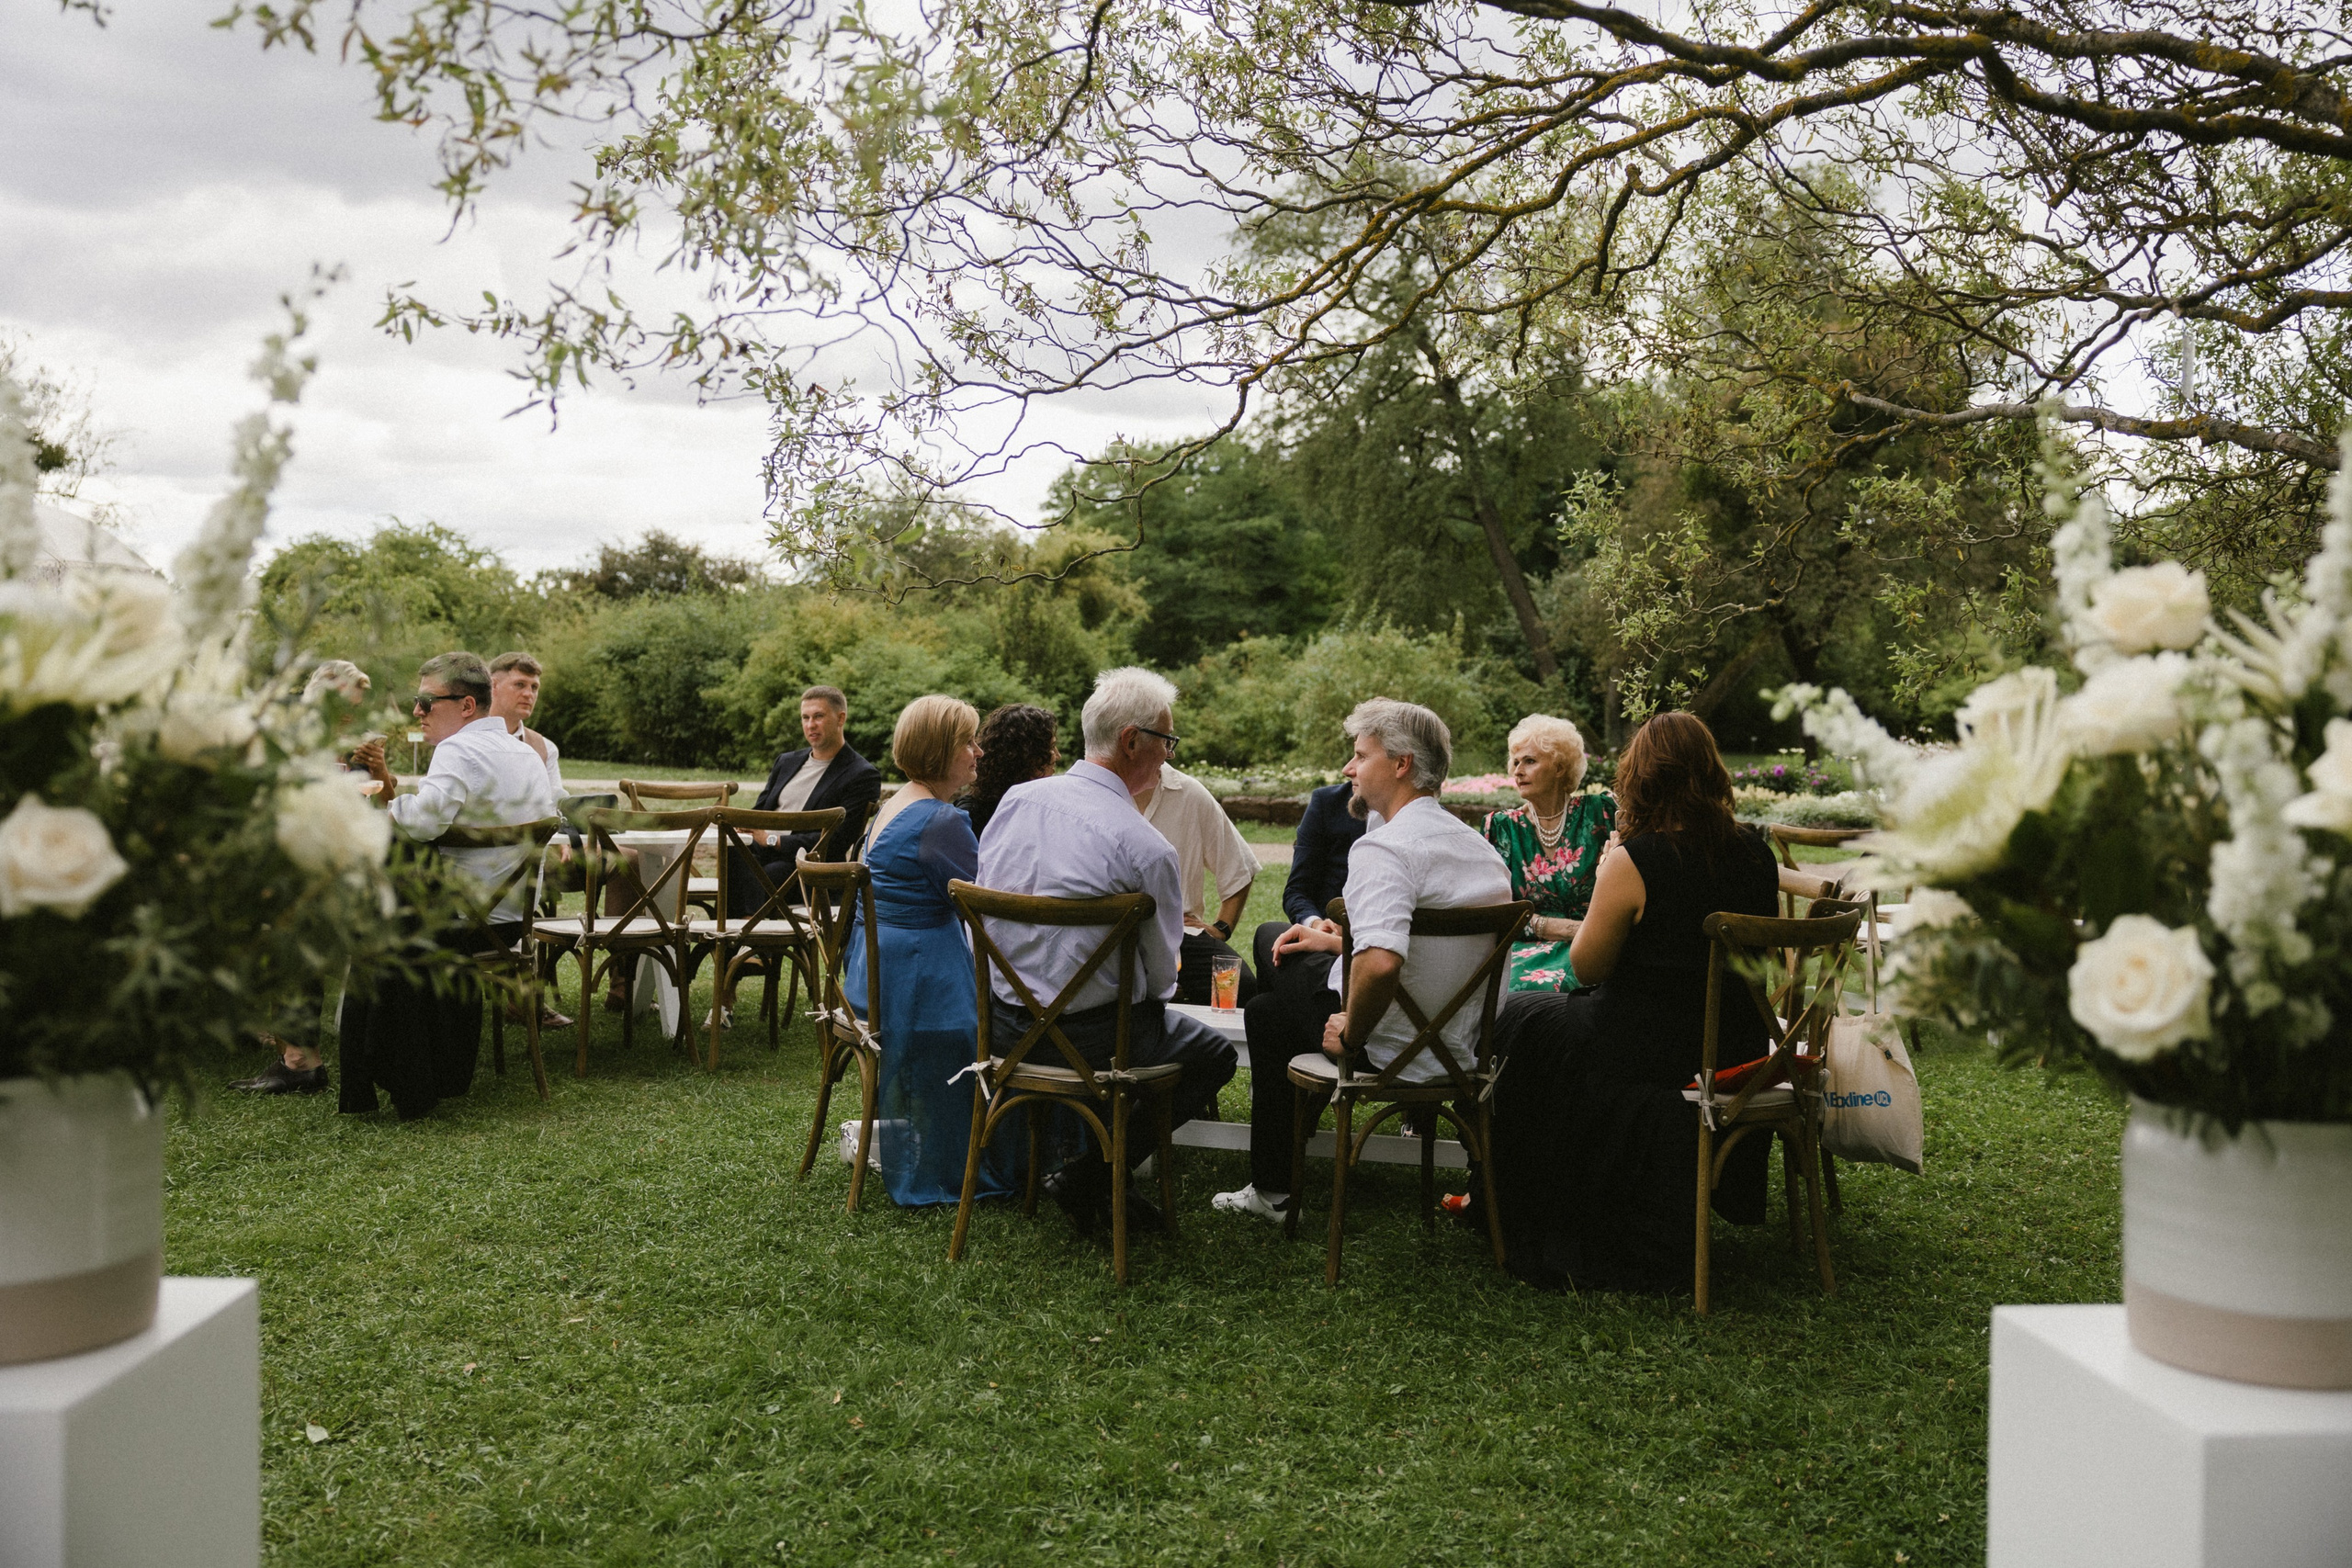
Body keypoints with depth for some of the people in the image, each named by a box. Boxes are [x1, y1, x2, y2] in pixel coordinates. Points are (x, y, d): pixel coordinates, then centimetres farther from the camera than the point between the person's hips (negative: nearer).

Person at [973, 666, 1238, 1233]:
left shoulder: (1016, 799, -2)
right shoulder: (1147, 848, -20)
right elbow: (1161, 974, -8)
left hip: (1003, 1020, 7)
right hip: (1089, 1036, -7)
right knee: (1214, 1056, 17)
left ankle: (1084, 1162, 24)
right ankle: (1087, 1175, 5)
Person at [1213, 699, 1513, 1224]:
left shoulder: (1381, 848, -24)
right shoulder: (1478, 846, 5)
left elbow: (1381, 965, -39)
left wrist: (1350, 1035, -21)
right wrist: (1337, 940, 24)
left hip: (1398, 1054, -8)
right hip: (1464, 1046, 8)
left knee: (1268, 1011, 17)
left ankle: (1272, 1190, 27)